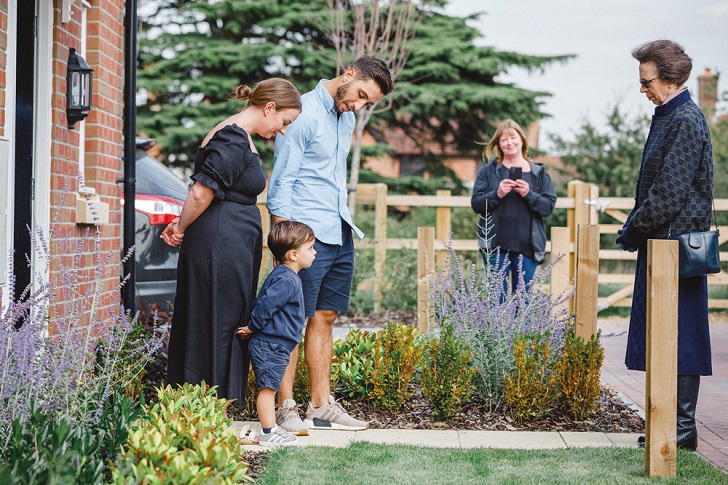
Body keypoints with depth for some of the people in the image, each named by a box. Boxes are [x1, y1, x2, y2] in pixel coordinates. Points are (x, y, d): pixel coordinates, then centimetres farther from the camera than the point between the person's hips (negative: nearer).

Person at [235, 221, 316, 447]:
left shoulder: (285, 276, 14)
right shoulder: (285, 280, -21)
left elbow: (263, 304, 20)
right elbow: (265, 305, -24)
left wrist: (253, 329, 18)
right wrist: (253, 328, -11)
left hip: (276, 346, 11)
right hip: (270, 345, -10)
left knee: (269, 388, 16)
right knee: (267, 387, -3)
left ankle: (271, 428, 23)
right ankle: (268, 433, 2)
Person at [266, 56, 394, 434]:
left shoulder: (347, 118, 16)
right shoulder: (304, 114, -10)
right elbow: (281, 183, -12)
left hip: (341, 233, 8)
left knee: (325, 318, 11)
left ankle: (321, 405, 16)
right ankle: (285, 407, 3)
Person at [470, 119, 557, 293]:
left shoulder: (539, 173, 10)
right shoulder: (487, 171, 8)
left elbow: (549, 207, 3)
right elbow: (476, 203, 1)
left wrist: (529, 194, -14)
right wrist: (497, 194, -15)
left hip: (527, 246, 1)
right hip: (495, 245, -1)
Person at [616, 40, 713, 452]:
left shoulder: (686, 121, -15)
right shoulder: (668, 118, 15)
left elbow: (670, 192, -20)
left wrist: (632, 231, -12)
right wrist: (634, 229, 12)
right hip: (660, 244, 10)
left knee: (679, 335, -5)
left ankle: (683, 428, 1)